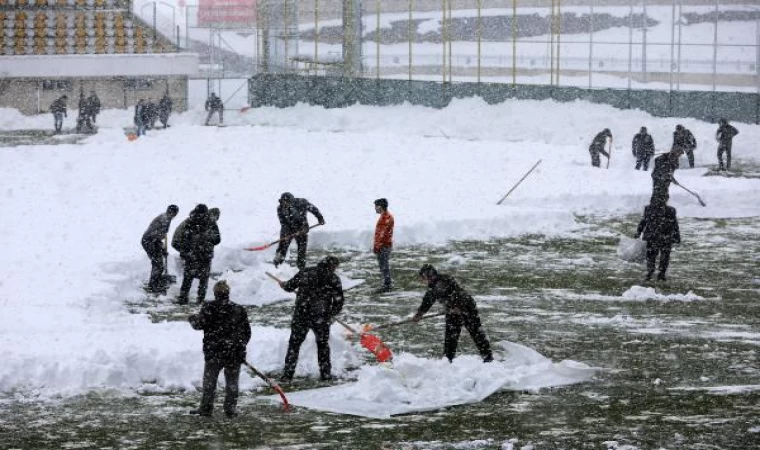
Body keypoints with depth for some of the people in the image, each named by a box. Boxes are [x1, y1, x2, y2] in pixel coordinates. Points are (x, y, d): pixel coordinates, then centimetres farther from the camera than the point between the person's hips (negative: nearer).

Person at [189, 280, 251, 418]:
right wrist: (241, 347, 19)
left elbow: (199, 324, -7)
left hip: (214, 352, -2)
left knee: (209, 381, 8)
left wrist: (192, 319, 15)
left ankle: (206, 408, 8)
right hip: (234, 353, 2)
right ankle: (230, 409, 7)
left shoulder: (209, 308, -6)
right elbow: (247, 332, 7)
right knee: (232, 382, 8)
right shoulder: (239, 309, 4)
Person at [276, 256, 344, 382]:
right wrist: (332, 314, 15)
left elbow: (290, 286, 9)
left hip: (301, 315, 1)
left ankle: (287, 374, 9)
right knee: (323, 345, 19)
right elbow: (339, 301, -2)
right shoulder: (334, 279, -4)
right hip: (321, 319, -1)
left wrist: (284, 284, 33)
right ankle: (325, 373, 23)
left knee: (294, 344, 11)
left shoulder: (305, 273, 0)